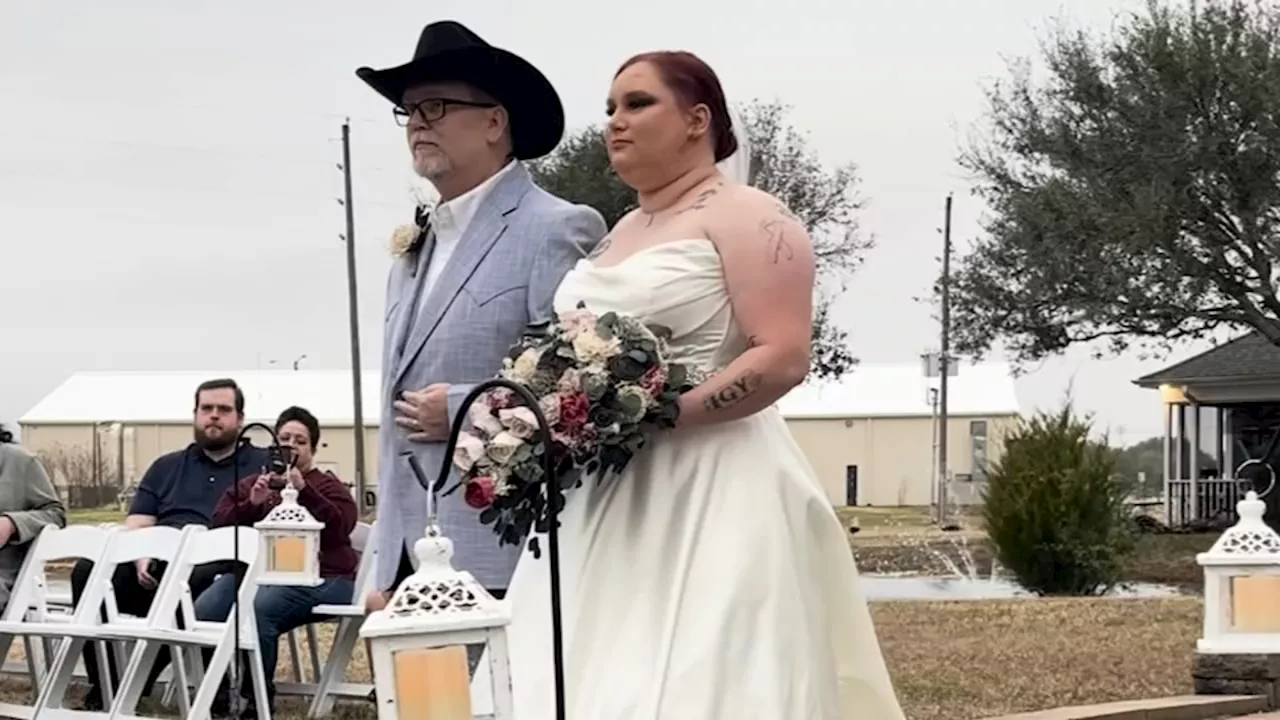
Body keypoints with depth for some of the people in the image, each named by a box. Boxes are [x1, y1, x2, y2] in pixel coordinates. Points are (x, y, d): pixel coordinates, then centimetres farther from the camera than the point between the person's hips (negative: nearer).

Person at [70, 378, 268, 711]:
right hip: (155, 564, 4)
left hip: (218, 567, -4)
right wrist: (142, 558, -8)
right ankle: (103, 684, -22)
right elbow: (136, 527, 15)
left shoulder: (262, 465, 14)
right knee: (88, 571, -25)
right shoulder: (166, 467, 25)